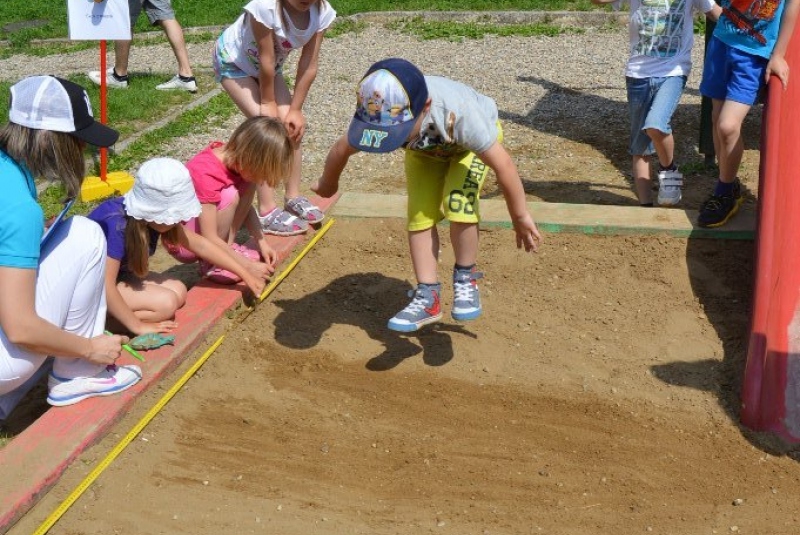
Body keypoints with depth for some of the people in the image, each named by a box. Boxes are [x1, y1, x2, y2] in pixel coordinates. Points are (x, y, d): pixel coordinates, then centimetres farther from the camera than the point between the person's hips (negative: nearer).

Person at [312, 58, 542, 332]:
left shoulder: (457, 113, -46)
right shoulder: (377, 116, -34)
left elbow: (503, 164, -33)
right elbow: (341, 149, -12)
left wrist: (521, 216, -23)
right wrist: (327, 185, 7)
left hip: (473, 139, -4)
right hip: (426, 147, 4)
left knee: (457, 204, -25)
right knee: (420, 216, -10)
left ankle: (465, 278, -1)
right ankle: (428, 297, 2)